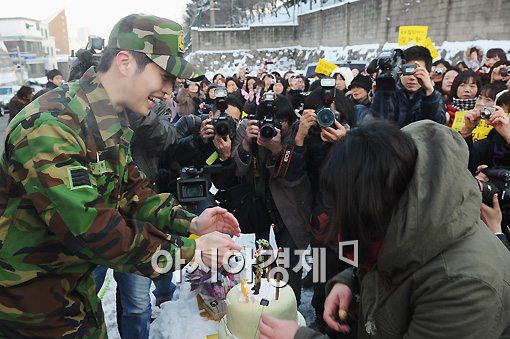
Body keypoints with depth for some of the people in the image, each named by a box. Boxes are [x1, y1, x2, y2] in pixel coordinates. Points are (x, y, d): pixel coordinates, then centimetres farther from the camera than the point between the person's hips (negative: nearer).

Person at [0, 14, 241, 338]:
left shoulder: (113, 124, 0)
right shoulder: (50, 126, -30)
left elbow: (131, 187, 3)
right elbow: (90, 229, -33)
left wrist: (190, 222, -12)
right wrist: (190, 249, -27)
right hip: (27, 296, -7)